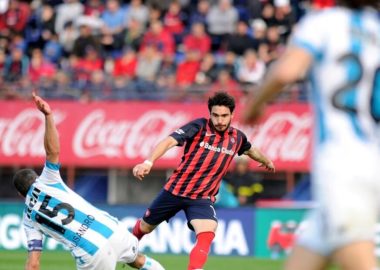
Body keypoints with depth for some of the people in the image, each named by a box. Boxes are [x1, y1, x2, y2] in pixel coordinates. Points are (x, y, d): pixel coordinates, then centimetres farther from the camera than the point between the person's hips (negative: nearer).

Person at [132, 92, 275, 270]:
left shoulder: (237, 137, 0)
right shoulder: (199, 127, -16)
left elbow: (250, 150, 25)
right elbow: (170, 141, -28)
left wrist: (266, 161, 44)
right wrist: (149, 162, -44)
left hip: (203, 197, 2)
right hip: (175, 190, -2)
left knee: (206, 235, -27)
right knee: (145, 227, 18)